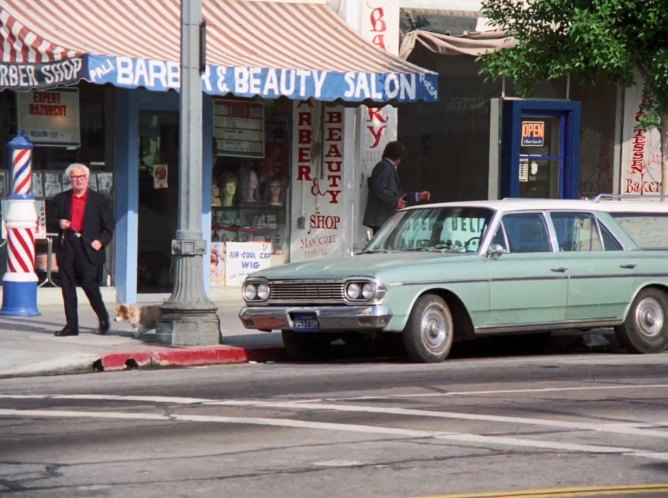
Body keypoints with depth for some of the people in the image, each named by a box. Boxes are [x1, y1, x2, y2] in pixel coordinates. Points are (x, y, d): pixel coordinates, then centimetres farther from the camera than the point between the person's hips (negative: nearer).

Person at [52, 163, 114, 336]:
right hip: (66, 248, 3)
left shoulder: (99, 200, 6)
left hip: (88, 249, -3)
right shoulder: (61, 199, 13)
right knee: (68, 288, 1)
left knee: (90, 285, -6)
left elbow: (109, 226, 6)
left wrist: (101, 241, -9)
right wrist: (59, 223, -4)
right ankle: (71, 326, 6)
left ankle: (103, 318, 16)